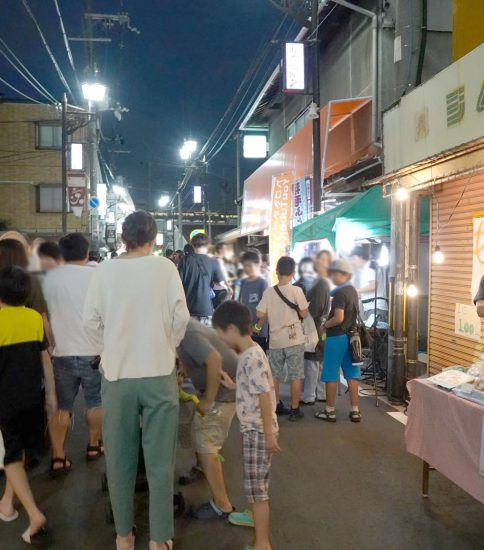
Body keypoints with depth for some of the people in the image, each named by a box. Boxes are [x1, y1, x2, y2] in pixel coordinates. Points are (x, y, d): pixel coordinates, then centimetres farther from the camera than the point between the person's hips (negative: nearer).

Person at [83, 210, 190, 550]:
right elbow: (181, 316, -4)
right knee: (160, 459, 8)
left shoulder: (104, 271, -3)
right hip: (159, 373, -1)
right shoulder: (165, 267, -5)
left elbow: (91, 321, -1)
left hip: (117, 374, 1)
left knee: (120, 457, 14)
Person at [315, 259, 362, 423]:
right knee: (351, 374, 10)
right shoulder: (353, 290, 10)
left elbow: (338, 318, -25)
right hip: (350, 336, 9)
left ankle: (330, 411, 10)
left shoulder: (339, 293, -18)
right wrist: (329, 322, 16)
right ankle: (355, 411, 14)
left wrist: (325, 325, -8)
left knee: (331, 375, 2)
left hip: (336, 337, -8)